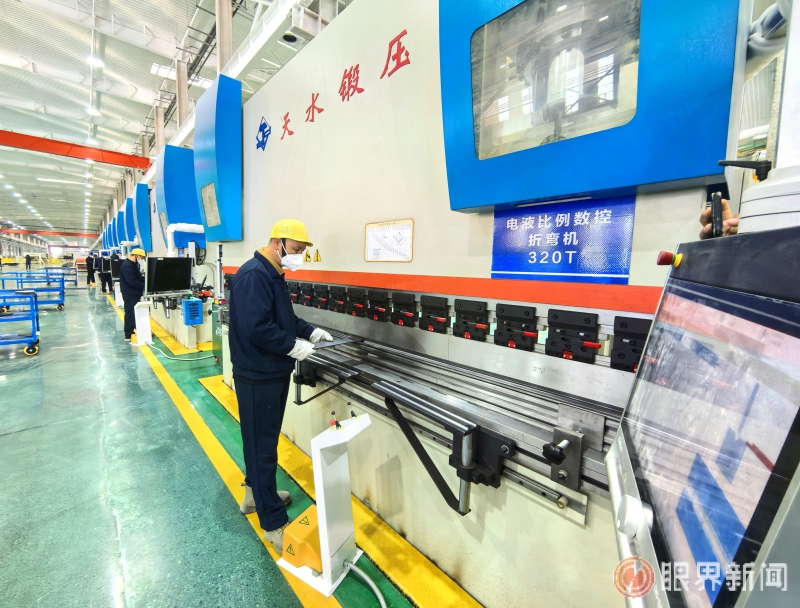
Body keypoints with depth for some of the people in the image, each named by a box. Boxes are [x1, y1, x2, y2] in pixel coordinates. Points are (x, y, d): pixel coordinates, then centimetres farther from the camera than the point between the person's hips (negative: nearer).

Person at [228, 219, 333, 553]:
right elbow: (256, 328, -28)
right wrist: (294, 346, -21)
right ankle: (274, 523, 16)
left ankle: (255, 494, 42)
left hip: (273, 372, 10)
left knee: (264, 439, 22)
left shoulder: (273, 274, 11)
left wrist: (310, 331, 6)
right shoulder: (253, 275, -21)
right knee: (262, 444, 2)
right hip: (257, 375, -10)